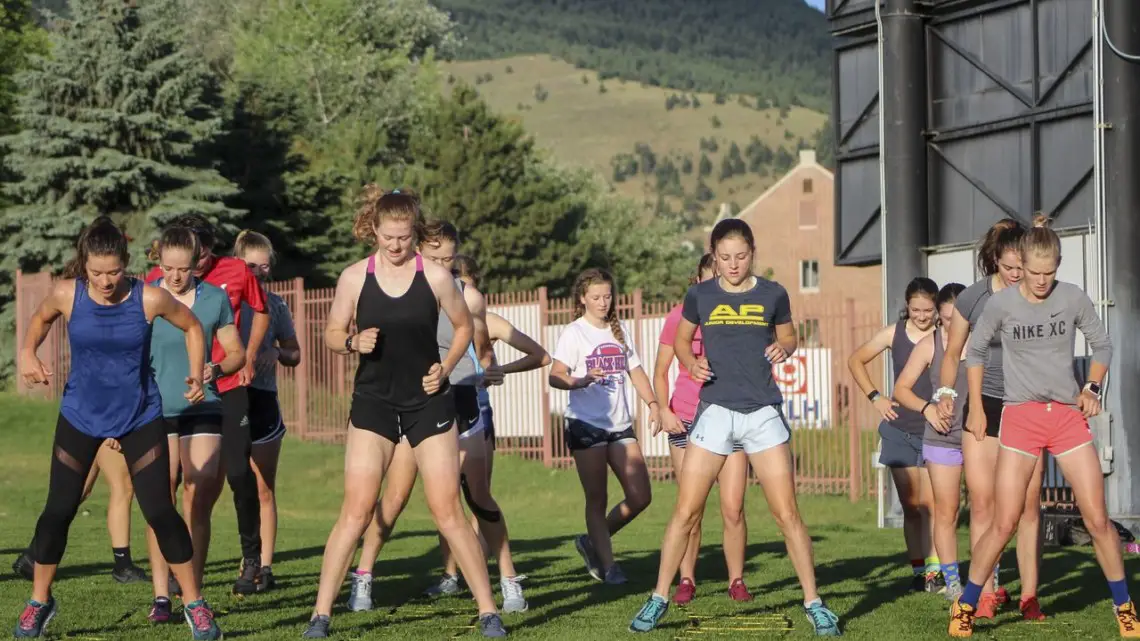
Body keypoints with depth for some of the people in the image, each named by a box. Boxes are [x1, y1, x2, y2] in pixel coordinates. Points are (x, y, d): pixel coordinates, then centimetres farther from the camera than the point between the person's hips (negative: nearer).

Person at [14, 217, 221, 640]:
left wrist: (197, 374, -10)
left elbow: (191, 326, 2)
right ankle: (40, 602, 21)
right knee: (58, 510, 2)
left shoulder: (149, 298, -16)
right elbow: (40, 319, 11)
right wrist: (28, 353, -7)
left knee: (160, 512, -4)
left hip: (140, 418, -1)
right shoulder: (67, 294, -12)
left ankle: (194, 604, 9)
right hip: (80, 416, 1)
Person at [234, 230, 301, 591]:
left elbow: (294, 355, 16)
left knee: (264, 491, 6)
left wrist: (277, 353, -6)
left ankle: (264, 566, 11)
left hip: (262, 399, 2)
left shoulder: (275, 305, 8)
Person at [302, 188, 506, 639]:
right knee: (356, 510, -6)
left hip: (428, 403, 0)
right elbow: (332, 334, 6)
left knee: (447, 511, -1)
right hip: (373, 402, 1)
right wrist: (353, 342, -16)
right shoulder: (354, 277, -4)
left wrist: (445, 368, -6)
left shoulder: (436, 276, -6)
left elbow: (464, 327, 8)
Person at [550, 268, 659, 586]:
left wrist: (653, 404, 4)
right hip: (585, 425, -6)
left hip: (620, 425, 6)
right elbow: (555, 376, -13)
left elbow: (635, 371, 19)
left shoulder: (620, 331, 14)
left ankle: (594, 541, 18)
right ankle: (606, 564, 9)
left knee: (640, 496, 0)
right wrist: (582, 381, -32)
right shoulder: (574, 333, -3)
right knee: (597, 499, -2)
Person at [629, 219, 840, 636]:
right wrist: (692, 363, -5)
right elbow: (681, 339, 16)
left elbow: (789, 337, 16)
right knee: (686, 511, -1)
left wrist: (783, 348, -7)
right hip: (715, 411, 0)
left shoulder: (772, 294, 2)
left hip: (763, 413, 0)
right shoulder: (700, 295, 2)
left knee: (787, 514, -1)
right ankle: (659, 599, 11)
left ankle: (813, 604, 10)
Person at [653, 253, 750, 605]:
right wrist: (663, 409, -7)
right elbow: (660, 371, 7)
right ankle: (686, 580, 11)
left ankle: (736, 580, 8)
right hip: (686, 420, 0)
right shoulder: (680, 317, 1)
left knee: (733, 508, -6)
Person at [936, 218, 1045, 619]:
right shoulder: (973, 298, -1)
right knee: (982, 503, -2)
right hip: (985, 405, 1)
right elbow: (953, 353, 10)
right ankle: (987, 594, 5)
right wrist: (946, 392, -4)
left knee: (1028, 504, -3)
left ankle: (1030, 596, 3)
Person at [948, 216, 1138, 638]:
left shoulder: (1074, 299, -4)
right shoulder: (1001, 304, -6)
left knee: (1098, 519, -1)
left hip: (1068, 415, 1)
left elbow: (1101, 345, 11)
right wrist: (976, 410, 7)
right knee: (1005, 523, -7)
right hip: (1020, 417, -1)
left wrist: (1092, 388, -4)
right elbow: (976, 352, 8)